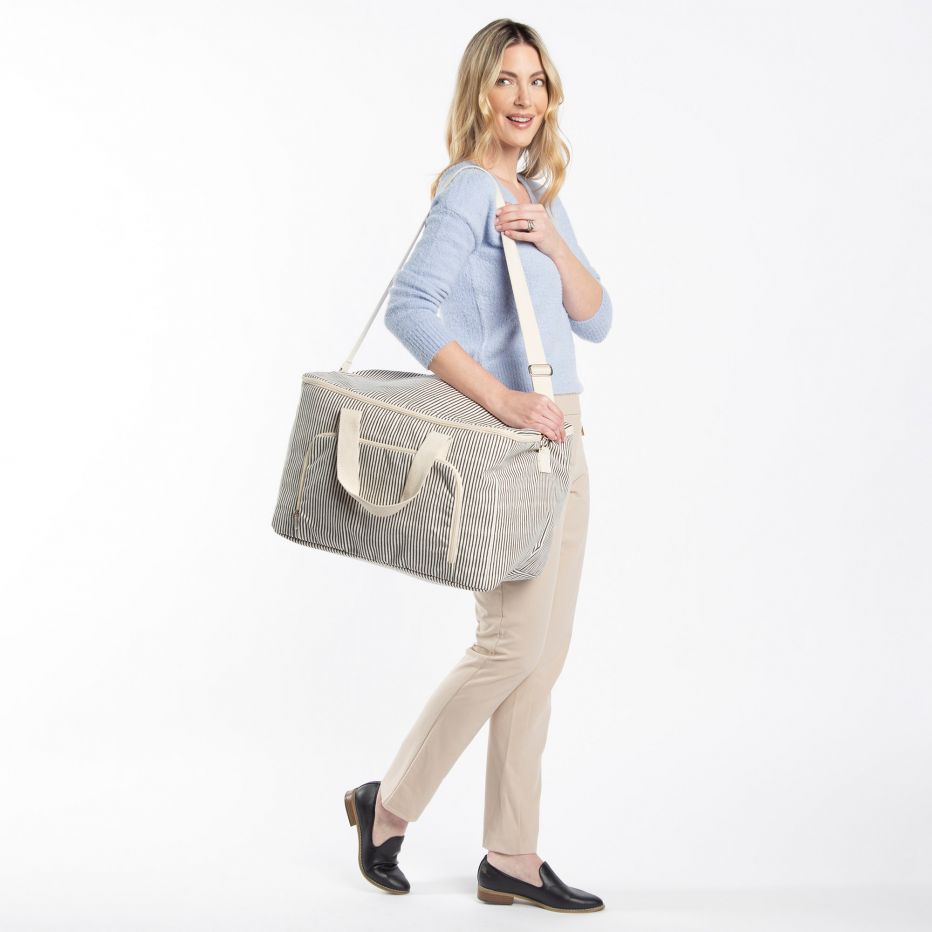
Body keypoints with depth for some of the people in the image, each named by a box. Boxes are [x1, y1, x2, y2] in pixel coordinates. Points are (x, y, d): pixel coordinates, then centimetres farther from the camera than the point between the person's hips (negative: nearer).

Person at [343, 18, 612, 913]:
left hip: (560, 439, 9)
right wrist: (502, 399, -29)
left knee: (542, 656, 8)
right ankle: (387, 805, 11)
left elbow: (596, 320, 9)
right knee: (512, 643, -8)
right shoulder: (466, 191, -11)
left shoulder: (541, 199, 16)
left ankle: (511, 861, 15)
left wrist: (551, 242, -7)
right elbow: (408, 305, -24)